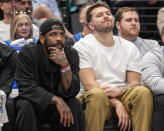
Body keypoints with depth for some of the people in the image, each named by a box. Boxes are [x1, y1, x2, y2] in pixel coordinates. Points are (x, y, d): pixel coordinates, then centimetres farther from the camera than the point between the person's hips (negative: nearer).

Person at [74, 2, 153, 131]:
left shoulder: (129, 47, 16)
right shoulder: (82, 46, 3)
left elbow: (135, 83, 10)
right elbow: (89, 84, -7)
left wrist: (120, 90, -16)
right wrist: (117, 104, -19)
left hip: (123, 96, 3)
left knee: (144, 92, -29)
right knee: (97, 94, -38)